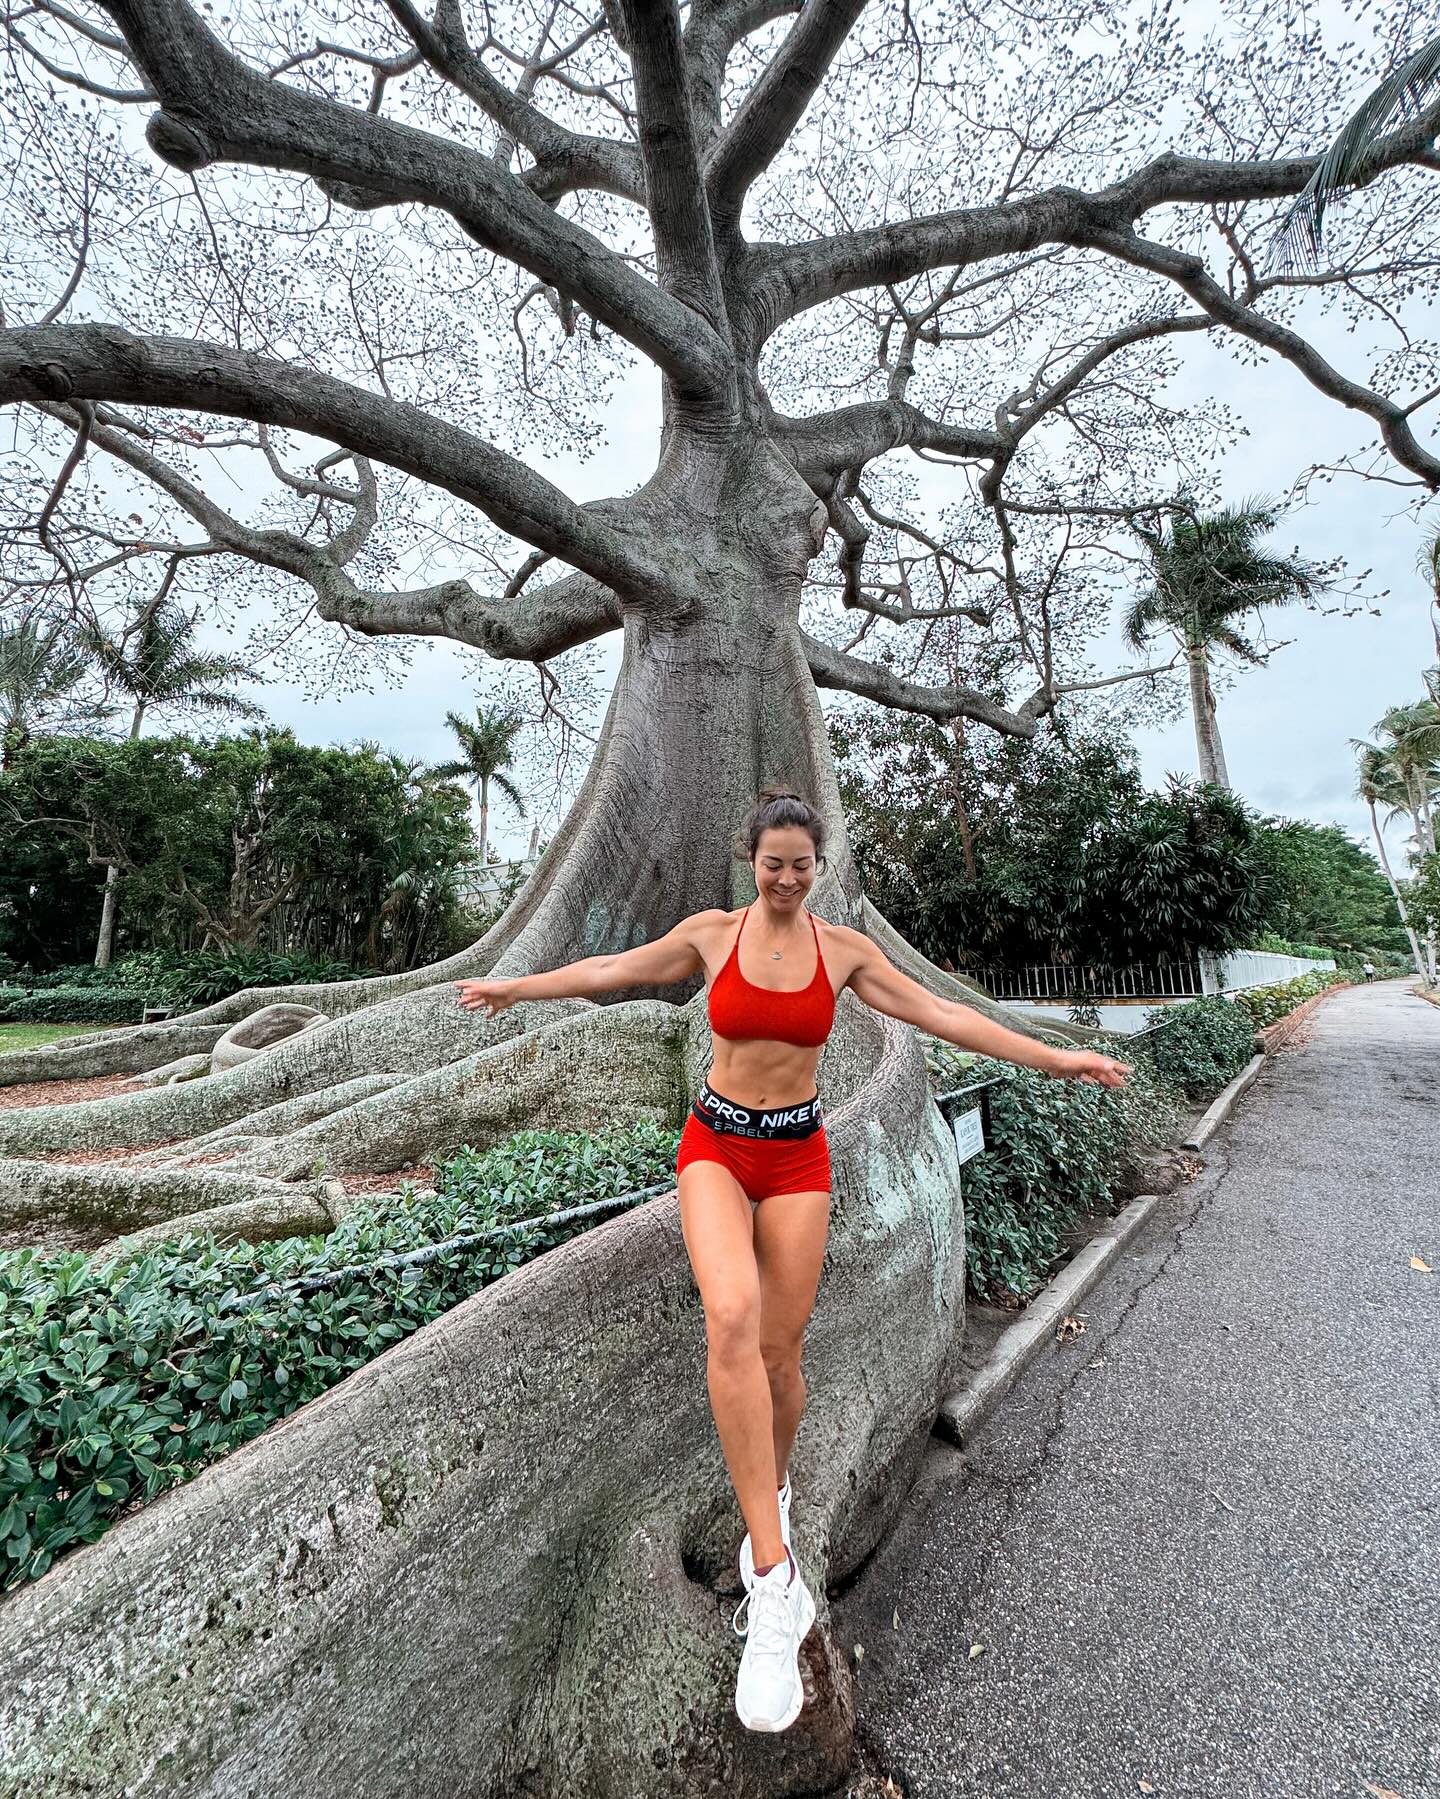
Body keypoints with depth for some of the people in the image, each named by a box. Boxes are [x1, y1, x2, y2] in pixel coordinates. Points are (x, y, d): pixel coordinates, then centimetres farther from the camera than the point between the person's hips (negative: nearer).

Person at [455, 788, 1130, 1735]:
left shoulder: (844, 948, -2)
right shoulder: (712, 933, -3)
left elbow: (940, 1014, -2)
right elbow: (612, 970, 8)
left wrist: (1057, 1057, -3)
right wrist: (514, 987, 17)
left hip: (798, 1157, 1)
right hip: (717, 1143, 0)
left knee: (780, 1352, 8)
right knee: (732, 1318, -26)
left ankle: (771, 1493, 40)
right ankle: (774, 1575, -14)